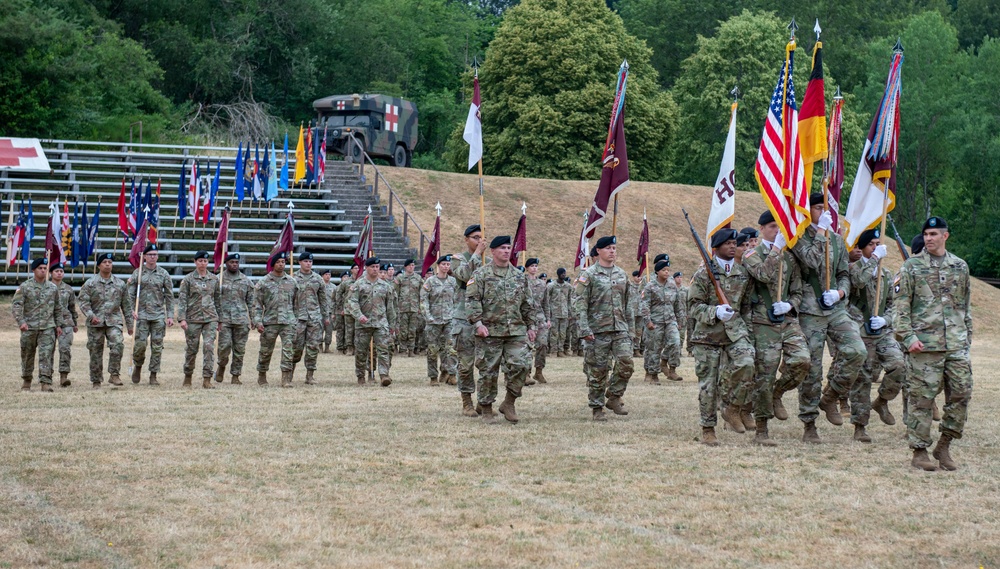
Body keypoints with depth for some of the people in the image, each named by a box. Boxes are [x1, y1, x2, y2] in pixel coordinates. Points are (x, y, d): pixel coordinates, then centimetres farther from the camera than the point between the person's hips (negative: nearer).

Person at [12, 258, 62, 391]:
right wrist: (21, 321, -21)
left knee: (46, 355, -11)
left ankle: (46, 383, -14)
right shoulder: (25, 287, -2)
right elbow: (16, 305, -9)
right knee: (27, 356, 9)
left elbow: (58, 308, 17)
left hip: (48, 327, 1)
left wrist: (58, 325, 13)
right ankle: (26, 381, 25)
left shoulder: (53, 288, 9)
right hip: (29, 327, -1)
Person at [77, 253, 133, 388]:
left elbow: (126, 305, 13)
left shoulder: (120, 284, 9)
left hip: (114, 321, 1)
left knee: (118, 344, -22)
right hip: (95, 323, -1)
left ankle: (114, 374, -14)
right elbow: (83, 301, -4)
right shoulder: (90, 283, 2)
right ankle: (96, 381, 14)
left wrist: (130, 324, 13)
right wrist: (91, 316, -19)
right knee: (95, 352, 3)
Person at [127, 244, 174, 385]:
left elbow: (169, 296, 7)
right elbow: (131, 294, 5)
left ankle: (153, 375, 7)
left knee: (157, 347, 0)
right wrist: (132, 309, -9)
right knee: (140, 344, -7)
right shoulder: (137, 273, 4)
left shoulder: (163, 274, 6)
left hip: (159, 315, 1)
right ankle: (137, 366, 20)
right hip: (142, 315, -1)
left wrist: (170, 316, 1)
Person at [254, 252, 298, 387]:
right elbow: (257, 304, 2)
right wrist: (258, 322, -8)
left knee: (288, 350, -9)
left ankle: (286, 379, -9)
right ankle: (262, 375, 25)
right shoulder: (263, 283, 2)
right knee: (266, 351, 7)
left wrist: (297, 320, 10)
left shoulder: (292, 282, 9)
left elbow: (297, 303, 14)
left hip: (288, 321, 1)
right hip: (270, 322, -1)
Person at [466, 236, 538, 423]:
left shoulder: (519, 276, 14)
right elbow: (472, 300, -8)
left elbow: (528, 304, 18)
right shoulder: (481, 274, 0)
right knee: (488, 371, 1)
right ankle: (486, 410, 14)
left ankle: (508, 403, 6)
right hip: (490, 332, -3)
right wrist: (478, 323, -18)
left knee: (522, 365, -11)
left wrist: (532, 326, 12)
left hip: (517, 331, 3)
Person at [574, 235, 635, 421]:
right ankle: (597, 408, 11)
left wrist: (631, 328, 15)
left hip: (620, 329, 4)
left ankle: (614, 398, 9)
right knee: (597, 371, 0)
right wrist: (584, 329, -17)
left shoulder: (622, 274, 13)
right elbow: (580, 304, -9)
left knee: (626, 363, -10)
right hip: (598, 331, -4)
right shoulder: (589, 274, -4)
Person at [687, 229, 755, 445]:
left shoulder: (743, 273, 10)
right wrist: (715, 312, -22)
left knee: (746, 364, -24)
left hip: (735, 330, 3)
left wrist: (746, 326, 10)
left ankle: (732, 409, -2)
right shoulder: (704, 273, -3)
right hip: (708, 333, -3)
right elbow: (693, 306, -6)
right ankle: (708, 429, 14)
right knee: (708, 383, 1)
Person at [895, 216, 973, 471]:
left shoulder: (960, 266, 13)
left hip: (957, 344, 4)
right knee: (922, 398, -2)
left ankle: (944, 446, 14)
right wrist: (908, 336, -12)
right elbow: (900, 305, -3)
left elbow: (966, 305, 20)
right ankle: (919, 451, 7)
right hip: (925, 344, -4)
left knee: (961, 393, 0)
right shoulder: (912, 266, 1)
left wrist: (967, 337, 17)